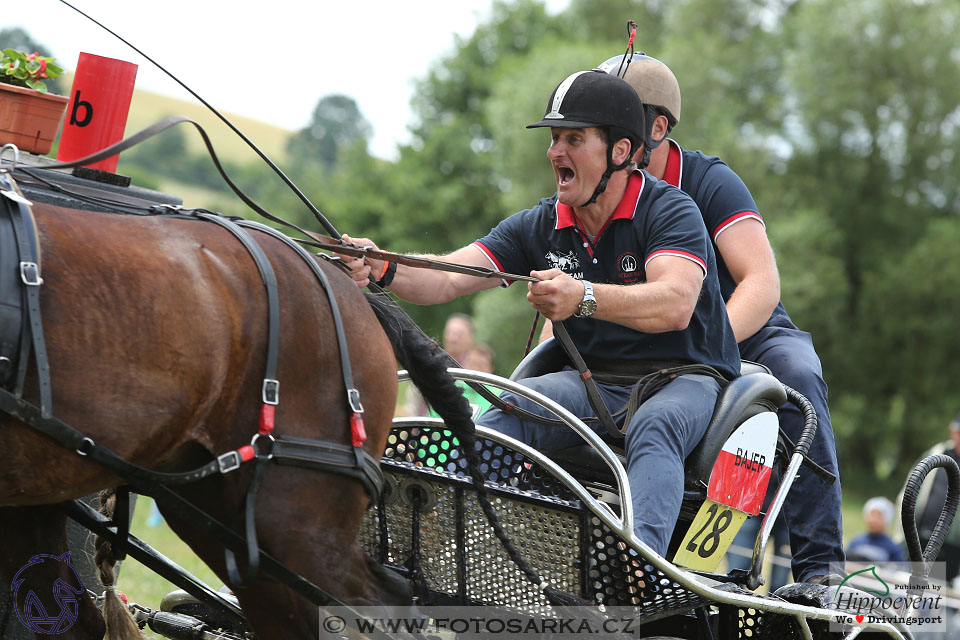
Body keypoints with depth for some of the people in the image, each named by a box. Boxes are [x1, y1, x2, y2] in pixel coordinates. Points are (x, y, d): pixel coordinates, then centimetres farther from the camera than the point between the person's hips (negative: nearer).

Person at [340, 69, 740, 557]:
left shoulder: (670, 211, -11)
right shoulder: (540, 226, 6)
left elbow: (675, 304, -30)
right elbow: (447, 279, -4)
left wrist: (583, 297, -46)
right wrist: (382, 269, -26)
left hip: (686, 376, -5)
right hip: (598, 382, 5)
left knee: (654, 426, -38)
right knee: (508, 408, -23)